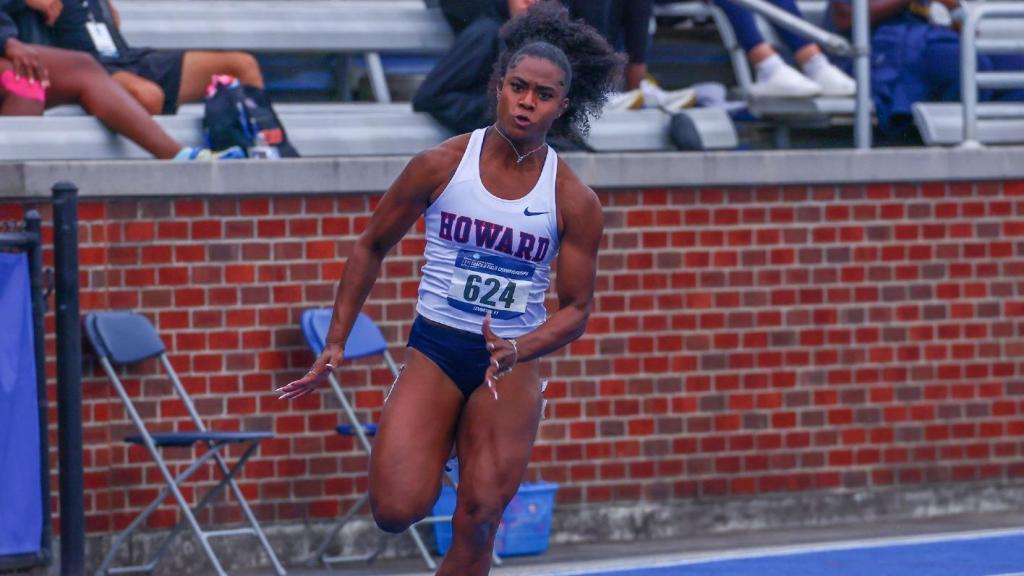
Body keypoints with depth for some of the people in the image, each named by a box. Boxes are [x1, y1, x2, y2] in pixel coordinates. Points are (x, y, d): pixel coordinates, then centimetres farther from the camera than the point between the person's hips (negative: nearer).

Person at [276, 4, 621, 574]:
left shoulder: (575, 201, -6)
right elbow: (373, 247, 6)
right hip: (435, 348, 0)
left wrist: (517, 351, -20)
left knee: (478, 525, -6)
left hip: (512, 362, 0)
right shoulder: (441, 166, -5)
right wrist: (336, 345, 2)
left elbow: (576, 308, 0)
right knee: (397, 511, -15)